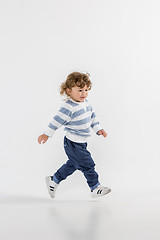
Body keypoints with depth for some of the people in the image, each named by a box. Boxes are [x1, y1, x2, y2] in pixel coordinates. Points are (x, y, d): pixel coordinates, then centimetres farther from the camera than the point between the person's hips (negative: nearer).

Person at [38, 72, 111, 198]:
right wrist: (47, 134, -16)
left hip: (81, 143, 9)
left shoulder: (86, 103, 5)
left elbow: (92, 117, 18)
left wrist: (98, 129, 13)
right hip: (73, 144, -9)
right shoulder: (69, 107, -23)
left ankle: (54, 180, 35)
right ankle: (96, 188, 13)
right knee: (88, 165, -2)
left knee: (73, 164, 21)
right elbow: (57, 120, -20)